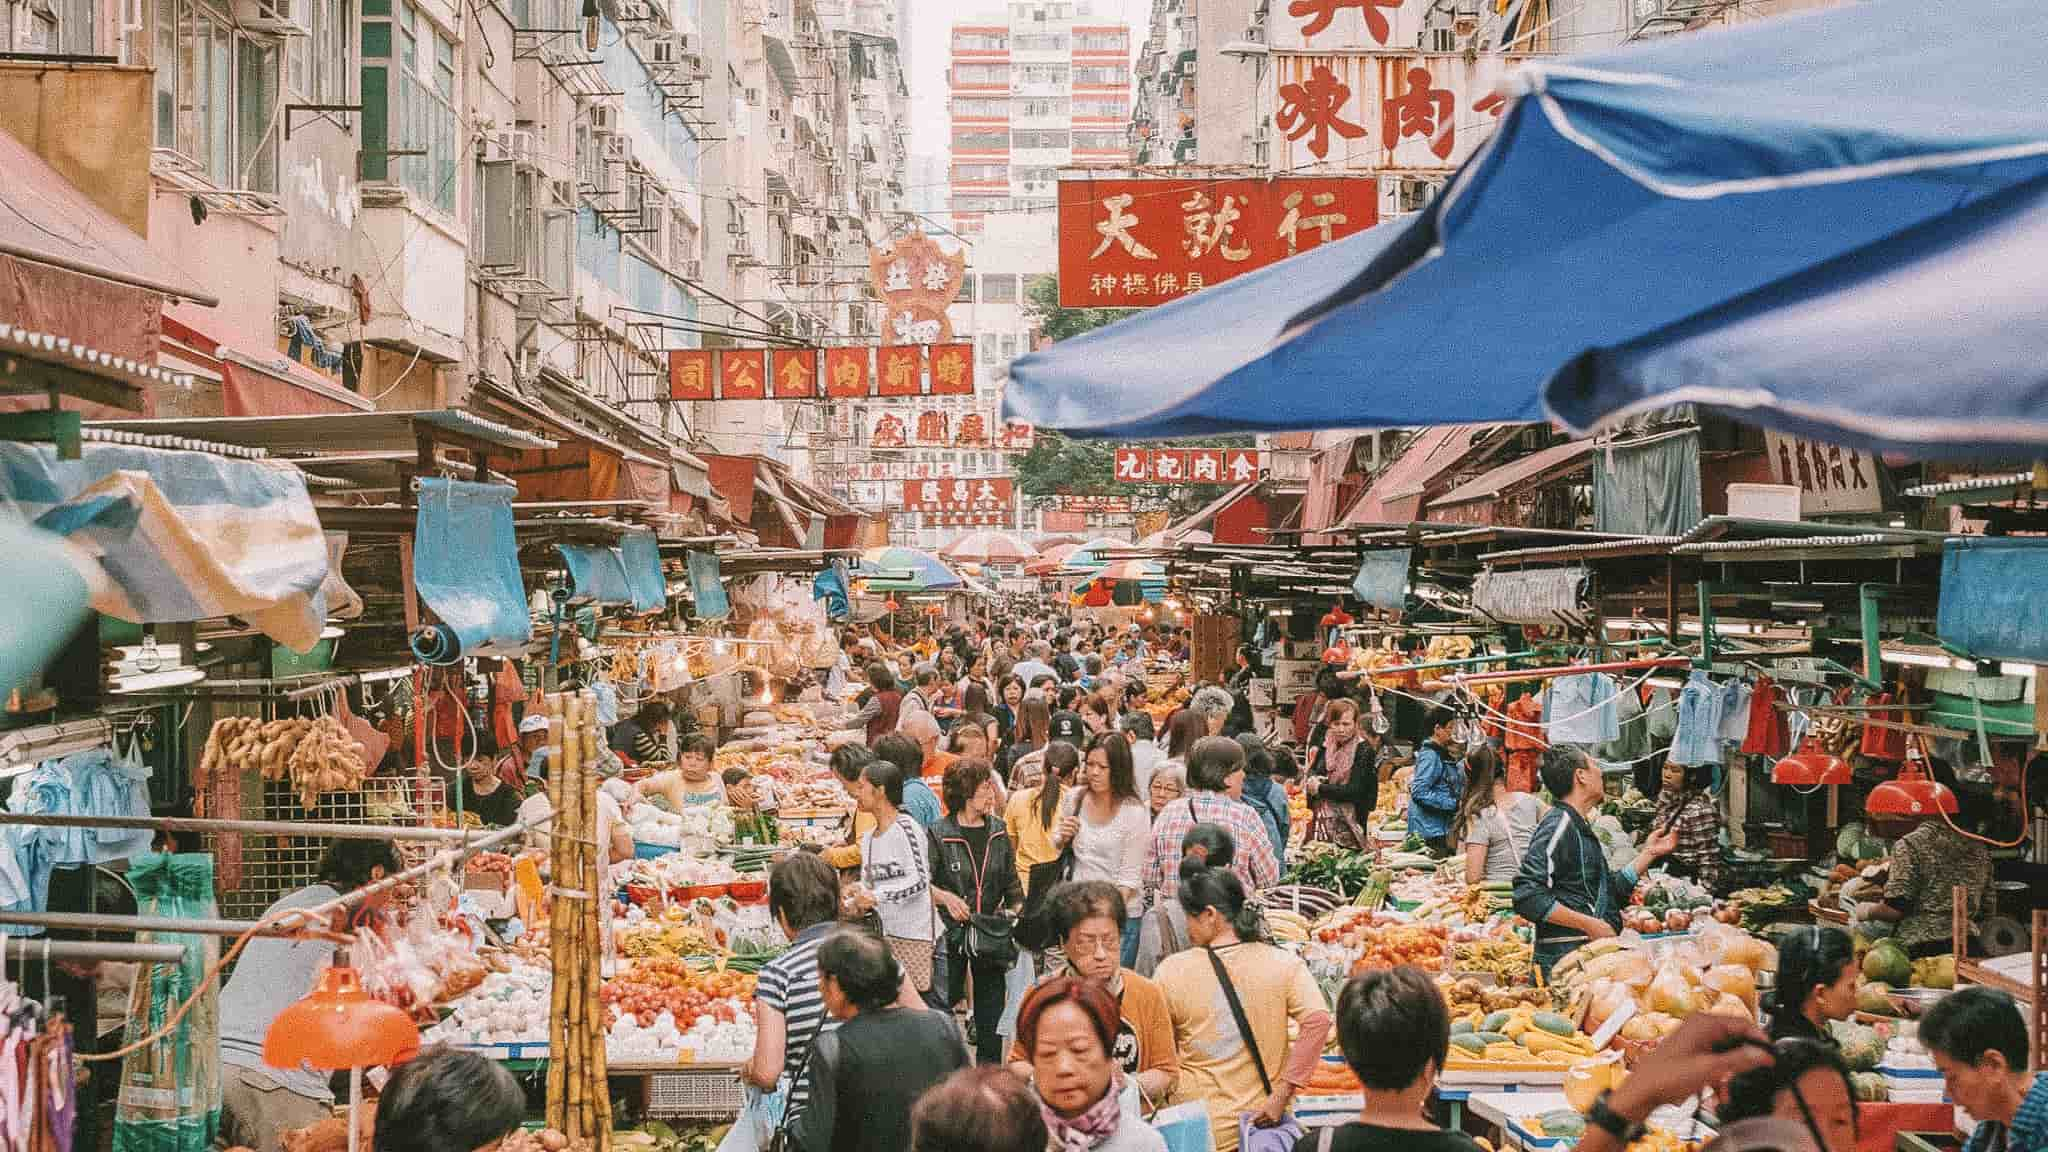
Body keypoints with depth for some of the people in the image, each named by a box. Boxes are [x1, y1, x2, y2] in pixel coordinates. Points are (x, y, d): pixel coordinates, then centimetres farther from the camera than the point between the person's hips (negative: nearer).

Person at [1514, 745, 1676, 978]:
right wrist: (1589, 925, -18)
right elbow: (1527, 897, -21)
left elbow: (1612, 890, 26)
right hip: (1566, 956, -10)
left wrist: (1649, 853, 26)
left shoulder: (1581, 827, 22)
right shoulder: (1558, 824, -11)